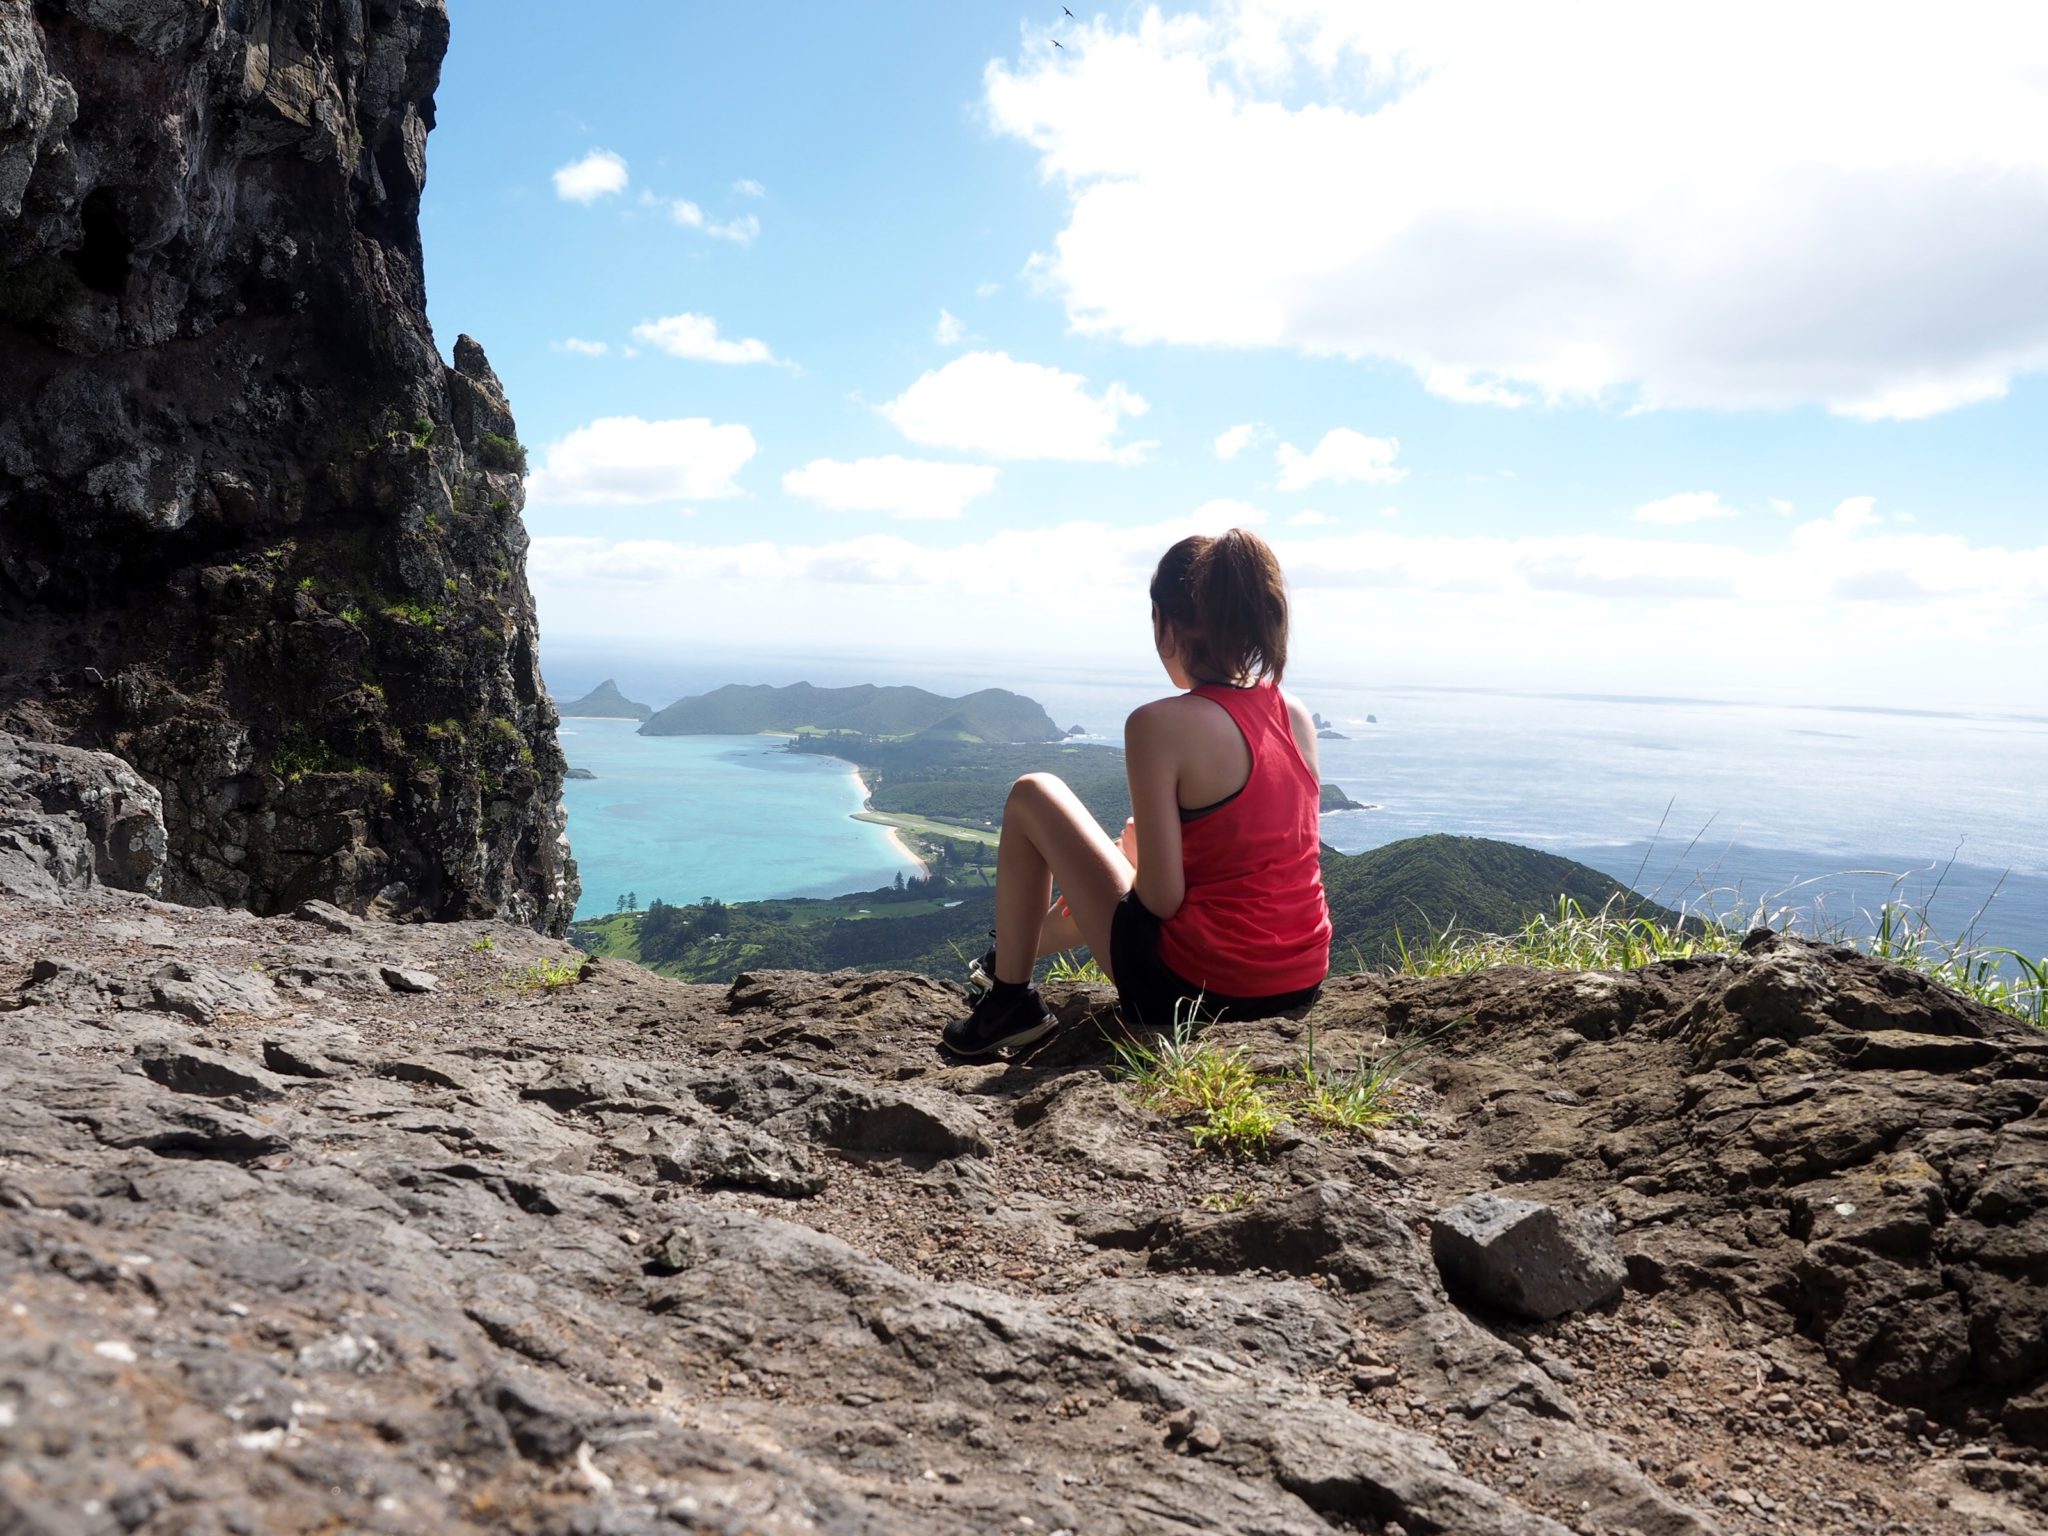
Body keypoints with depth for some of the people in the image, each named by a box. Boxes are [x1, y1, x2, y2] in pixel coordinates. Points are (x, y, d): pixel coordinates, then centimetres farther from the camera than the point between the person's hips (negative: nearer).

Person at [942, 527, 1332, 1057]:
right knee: (1135, 883, 36)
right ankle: (1016, 953, 60)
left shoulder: (1161, 724, -17)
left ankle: (1011, 998, 17)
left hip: (1195, 985, -7)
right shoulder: (1298, 718, 2)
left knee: (1032, 796, 7)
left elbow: (1161, 900, -19)